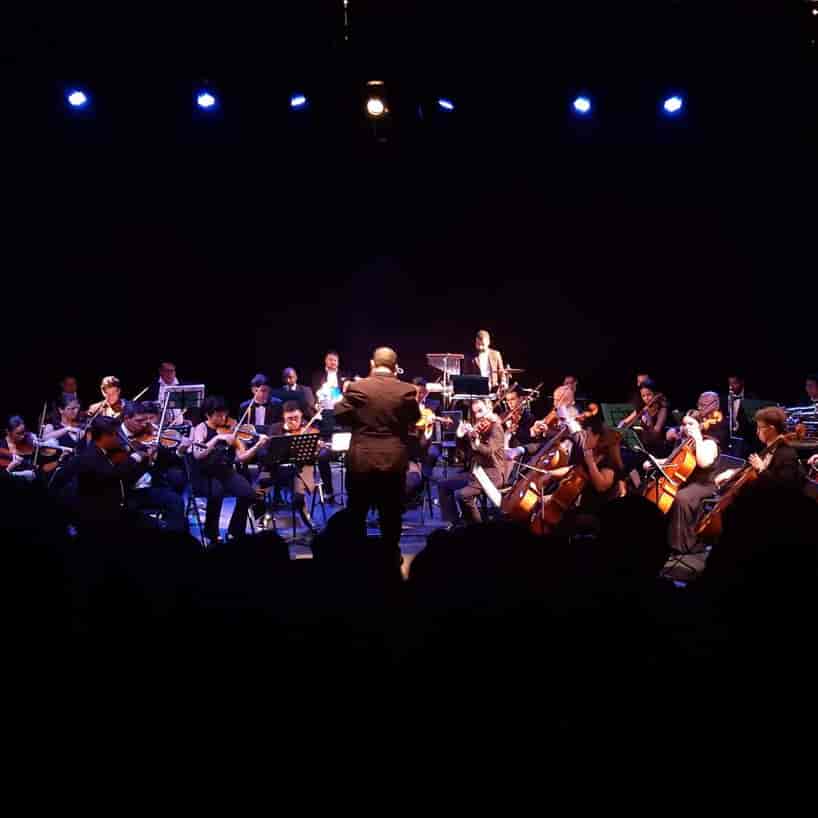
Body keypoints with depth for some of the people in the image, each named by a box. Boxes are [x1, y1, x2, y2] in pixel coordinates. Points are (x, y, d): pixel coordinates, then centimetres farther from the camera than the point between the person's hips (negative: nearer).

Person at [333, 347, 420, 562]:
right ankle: (391, 555, 17)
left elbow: (341, 415, -3)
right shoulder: (406, 390, -7)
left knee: (355, 515, 13)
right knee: (391, 515, 10)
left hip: (361, 460, 0)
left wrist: (344, 396, 14)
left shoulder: (357, 387, -9)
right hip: (394, 461, 1)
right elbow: (414, 418, 7)